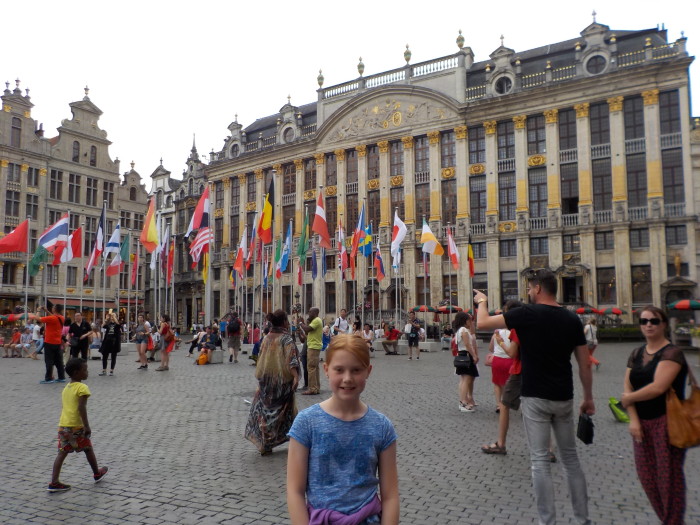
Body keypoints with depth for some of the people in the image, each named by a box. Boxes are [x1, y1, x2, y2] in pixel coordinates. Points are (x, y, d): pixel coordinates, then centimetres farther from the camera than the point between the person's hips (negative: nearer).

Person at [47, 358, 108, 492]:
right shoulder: (82, 388, -14)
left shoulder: (66, 388, 13)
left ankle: (54, 482, 3)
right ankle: (97, 474, 28)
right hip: (76, 426, -7)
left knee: (62, 452, 8)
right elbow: (81, 408, -21)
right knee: (88, 449, 11)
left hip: (63, 425, 7)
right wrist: (87, 426, -20)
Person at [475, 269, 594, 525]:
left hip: (535, 398, -5)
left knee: (540, 461, 3)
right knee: (570, 458, 17)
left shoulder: (527, 314, -12)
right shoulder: (572, 319, 3)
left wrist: (482, 301, 9)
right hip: (563, 398, 5)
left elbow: (482, 323, -11)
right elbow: (584, 364, 5)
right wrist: (588, 398, 16)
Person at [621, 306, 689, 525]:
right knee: (646, 474, 12)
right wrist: (633, 419, -7)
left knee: (668, 475, 1)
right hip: (642, 422, 7)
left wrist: (630, 398, -9)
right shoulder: (636, 354, 9)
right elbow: (628, 388, 4)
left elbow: (658, 387, -24)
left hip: (666, 422, -7)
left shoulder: (671, 353, -12)